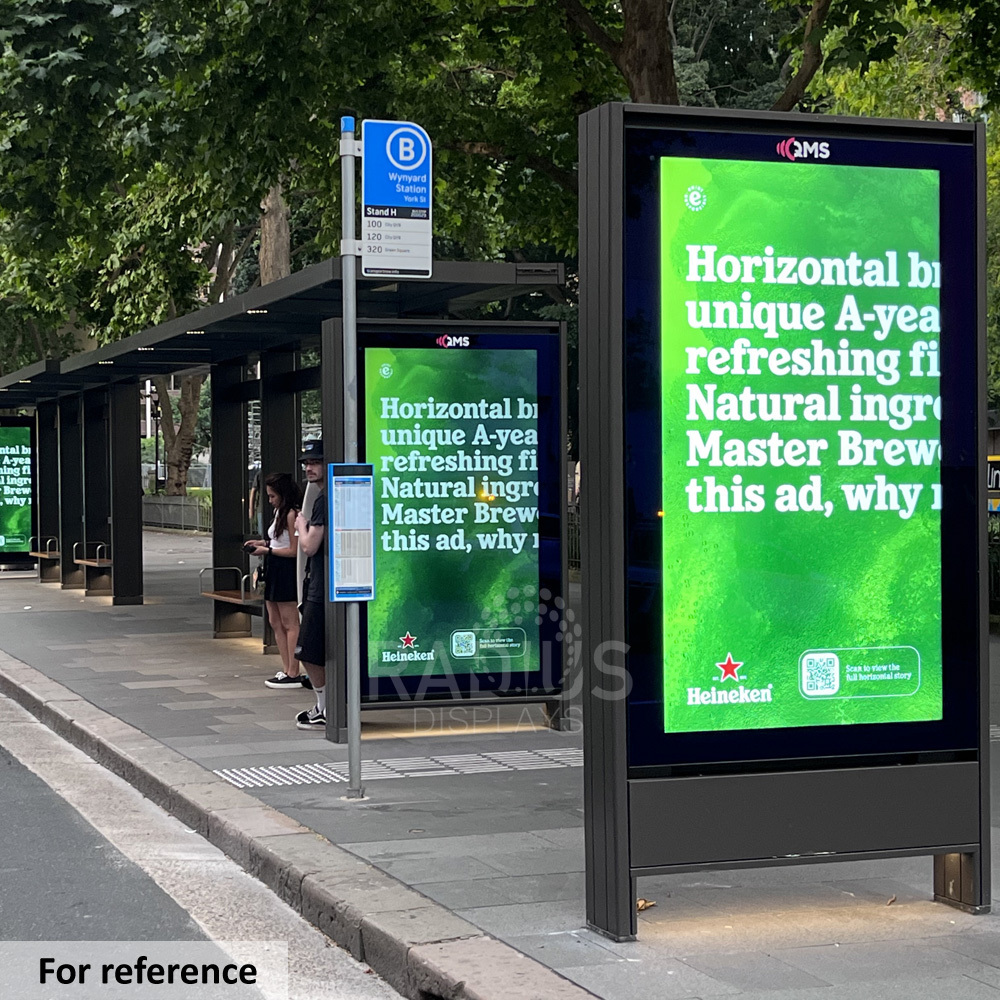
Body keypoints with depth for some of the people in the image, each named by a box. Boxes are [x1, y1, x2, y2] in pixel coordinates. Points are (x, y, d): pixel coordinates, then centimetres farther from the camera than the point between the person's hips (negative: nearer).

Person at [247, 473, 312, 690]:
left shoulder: (292, 514, -15)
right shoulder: (280, 512, 16)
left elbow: (294, 550, -18)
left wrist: (267, 550, -12)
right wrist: (263, 542, 7)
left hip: (286, 571, -10)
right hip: (274, 571, 10)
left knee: (289, 624, -5)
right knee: (275, 622, 11)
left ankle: (293, 674, -1)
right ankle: (287, 670, 16)